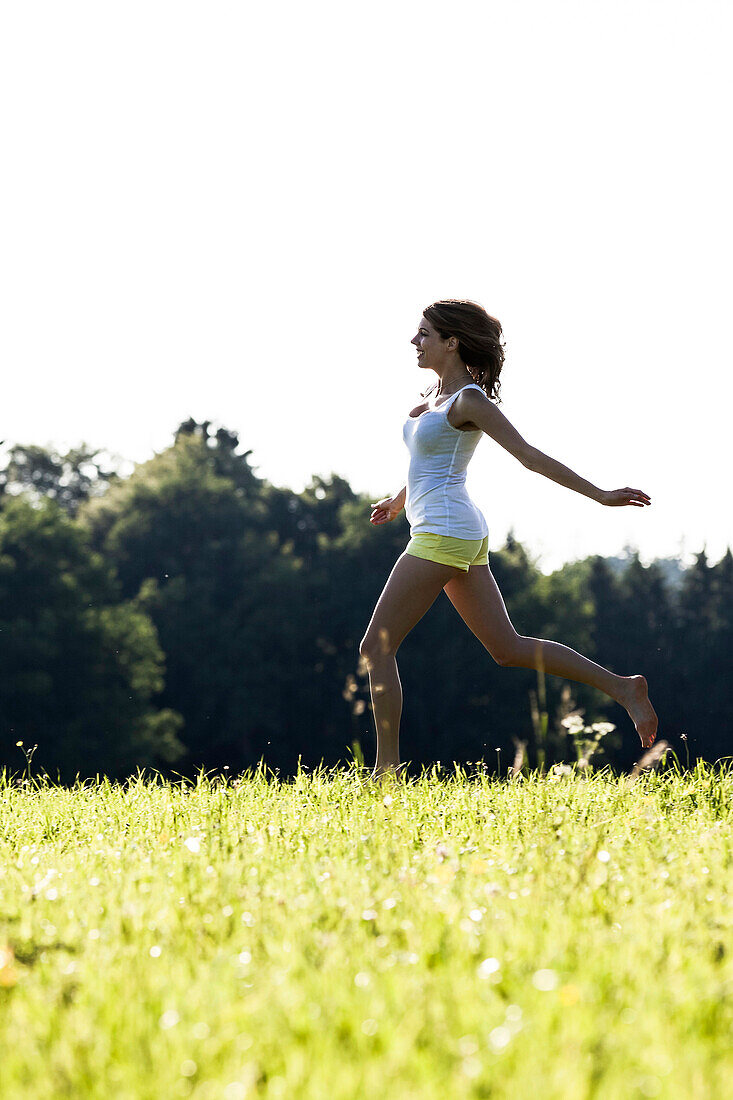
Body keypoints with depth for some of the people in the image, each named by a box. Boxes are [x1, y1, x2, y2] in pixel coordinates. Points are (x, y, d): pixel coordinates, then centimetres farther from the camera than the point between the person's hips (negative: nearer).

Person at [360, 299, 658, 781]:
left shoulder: (470, 401, -13)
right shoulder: (438, 394, 14)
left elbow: (531, 456, -14)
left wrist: (601, 495, -15)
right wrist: (399, 500, 45)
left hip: (444, 533, -10)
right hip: (464, 538, 10)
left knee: (377, 646, -6)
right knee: (508, 648, 8)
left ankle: (387, 769, -6)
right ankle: (623, 688, 5)